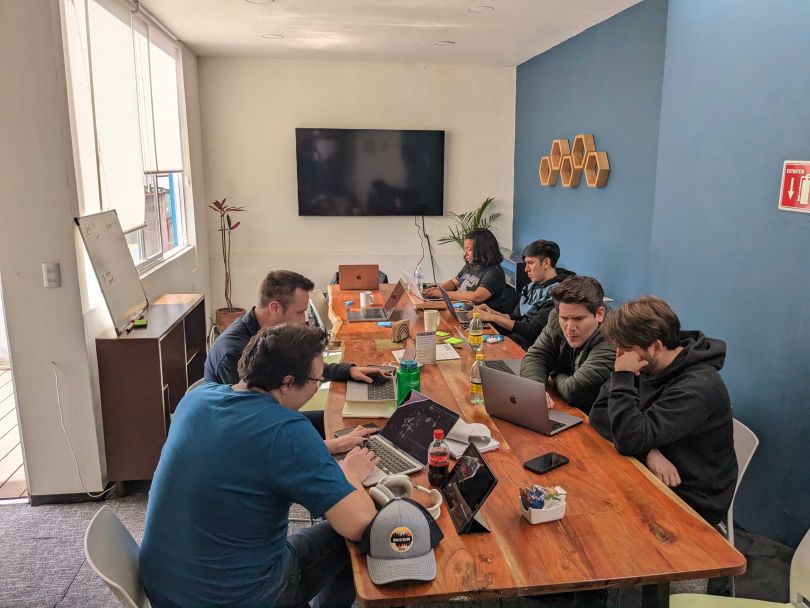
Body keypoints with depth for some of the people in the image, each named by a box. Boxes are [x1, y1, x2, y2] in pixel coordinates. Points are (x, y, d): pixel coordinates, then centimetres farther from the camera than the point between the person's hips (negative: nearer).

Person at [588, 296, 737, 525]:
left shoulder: (698, 387, -26)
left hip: (693, 502, -6)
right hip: (653, 478, 7)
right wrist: (648, 451, -22)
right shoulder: (647, 367, -3)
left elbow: (630, 440, -30)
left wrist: (622, 377, -27)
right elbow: (599, 413, -8)